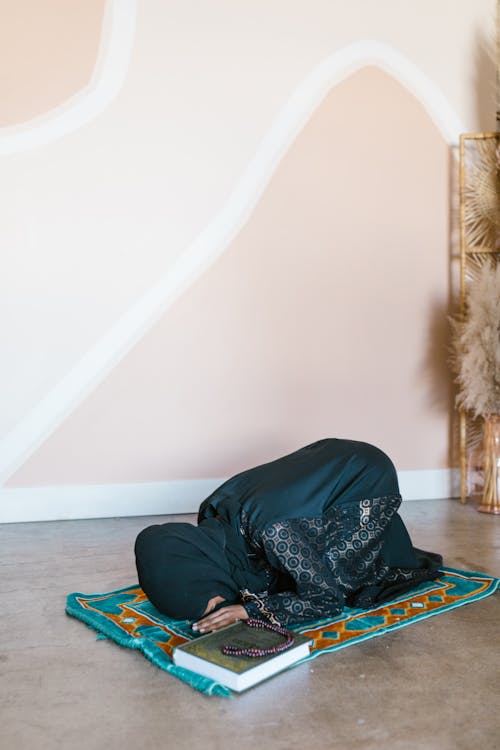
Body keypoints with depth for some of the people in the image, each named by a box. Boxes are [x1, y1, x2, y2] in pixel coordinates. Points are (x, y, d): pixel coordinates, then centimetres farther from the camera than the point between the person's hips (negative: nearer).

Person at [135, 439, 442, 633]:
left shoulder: (268, 529, -38)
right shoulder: (211, 516, -15)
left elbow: (328, 599, -27)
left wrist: (249, 610, -33)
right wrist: (243, 593, -16)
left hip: (369, 476, -7)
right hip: (332, 463, 7)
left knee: (328, 579, -13)